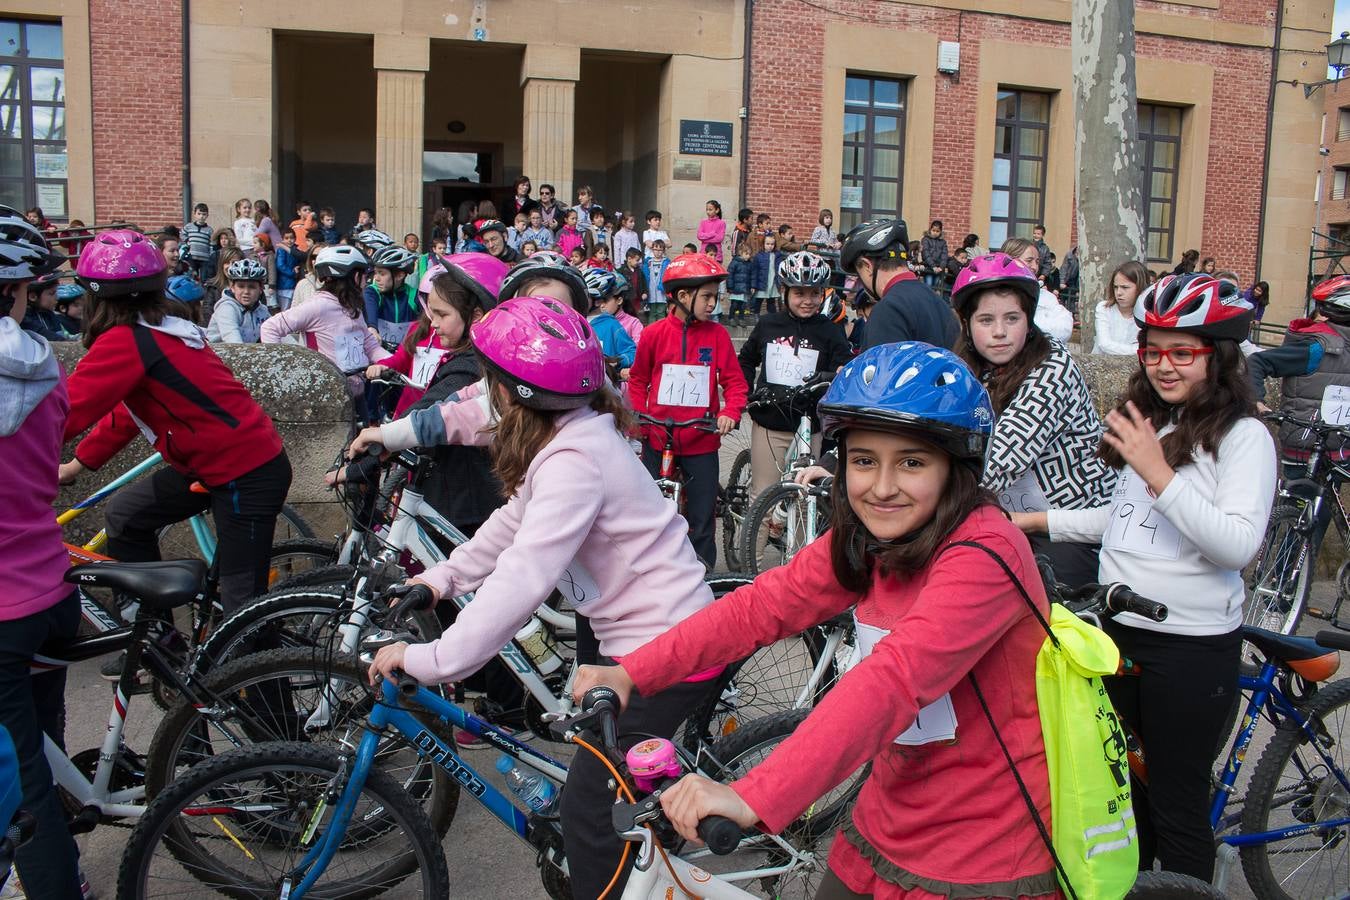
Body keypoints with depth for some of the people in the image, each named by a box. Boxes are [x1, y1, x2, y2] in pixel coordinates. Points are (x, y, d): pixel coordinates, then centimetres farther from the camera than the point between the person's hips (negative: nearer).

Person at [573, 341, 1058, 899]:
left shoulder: (985, 554, -25)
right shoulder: (865, 538, 0)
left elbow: (892, 681, -37)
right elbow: (762, 605, -7)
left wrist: (753, 798, -46)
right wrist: (630, 674, -18)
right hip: (891, 828, 6)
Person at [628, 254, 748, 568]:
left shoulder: (717, 335, -2)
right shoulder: (654, 333, -3)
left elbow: (734, 380, -2)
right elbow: (638, 380, 7)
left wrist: (730, 412, -19)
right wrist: (637, 414, -5)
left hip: (701, 440, 0)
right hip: (657, 437, 0)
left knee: (702, 517, 5)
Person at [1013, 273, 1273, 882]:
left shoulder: (1242, 436, -11)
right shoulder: (1146, 422, 11)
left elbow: (1239, 545, -22)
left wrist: (1159, 474, -26)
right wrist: (1038, 521, 14)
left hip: (1191, 644, -7)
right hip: (1118, 628, 7)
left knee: (1177, 806, 5)